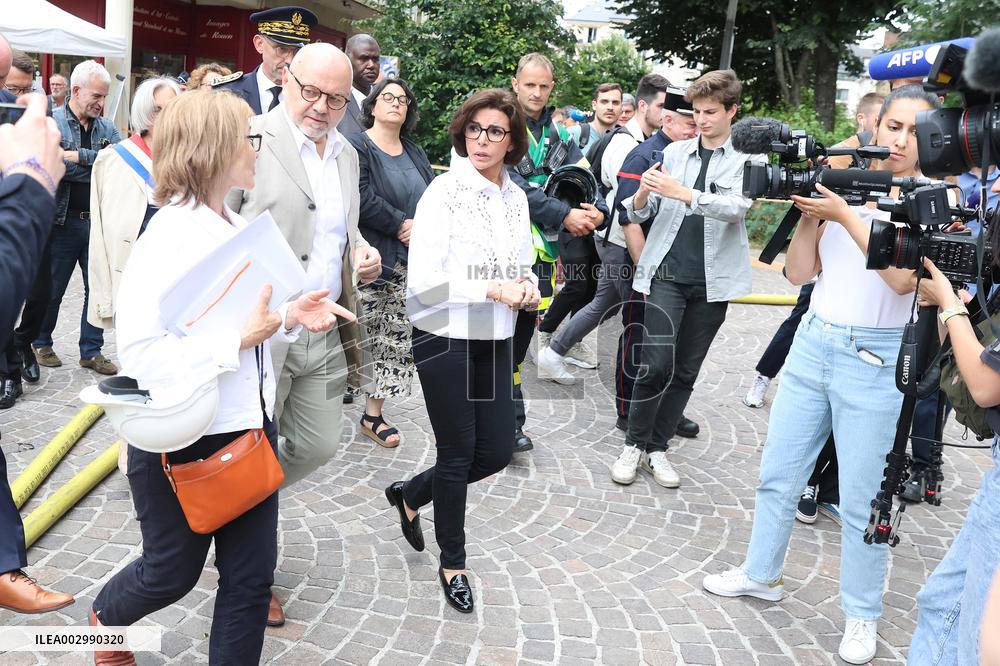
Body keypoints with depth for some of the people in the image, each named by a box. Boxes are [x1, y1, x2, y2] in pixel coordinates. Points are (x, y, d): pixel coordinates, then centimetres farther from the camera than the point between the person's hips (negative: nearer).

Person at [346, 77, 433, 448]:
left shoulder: (415, 154, 19)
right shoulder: (357, 148, -5)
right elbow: (362, 199, -17)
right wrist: (401, 225, -13)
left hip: (407, 265, 7)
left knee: (396, 340, 7)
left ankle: (373, 415, 17)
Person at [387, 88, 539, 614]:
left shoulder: (516, 197, 7)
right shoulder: (445, 191, -13)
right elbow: (424, 280, -19)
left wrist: (528, 287, -4)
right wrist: (493, 289, -24)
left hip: (495, 341, 7)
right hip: (446, 339, -6)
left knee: (497, 451, 10)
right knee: (458, 452, 5)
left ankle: (410, 495, 37)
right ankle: (452, 563, 28)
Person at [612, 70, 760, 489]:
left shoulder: (747, 160, 2)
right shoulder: (674, 152, 7)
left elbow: (736, 207, -17)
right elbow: (639, 214, 8)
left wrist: (684, 193, -28)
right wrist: (642, 196, -15)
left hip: (712, 280, 0)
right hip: (667, 273, 0)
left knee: (686, 372, 7)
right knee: (656, 364, -11)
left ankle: (657, 448, 20)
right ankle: (634, 444, 6)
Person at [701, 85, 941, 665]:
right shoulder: (845, 182, 7)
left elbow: (902, 277, -19)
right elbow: (800, 272, 5)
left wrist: (845, 215, -19)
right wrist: (811, 214, -9)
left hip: (874, 360, -4)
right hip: (813, 343, 4)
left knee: (860, 500, 3)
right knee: (778, 475, 13)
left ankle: (863, 616, 21)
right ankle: (761, 575, 33)